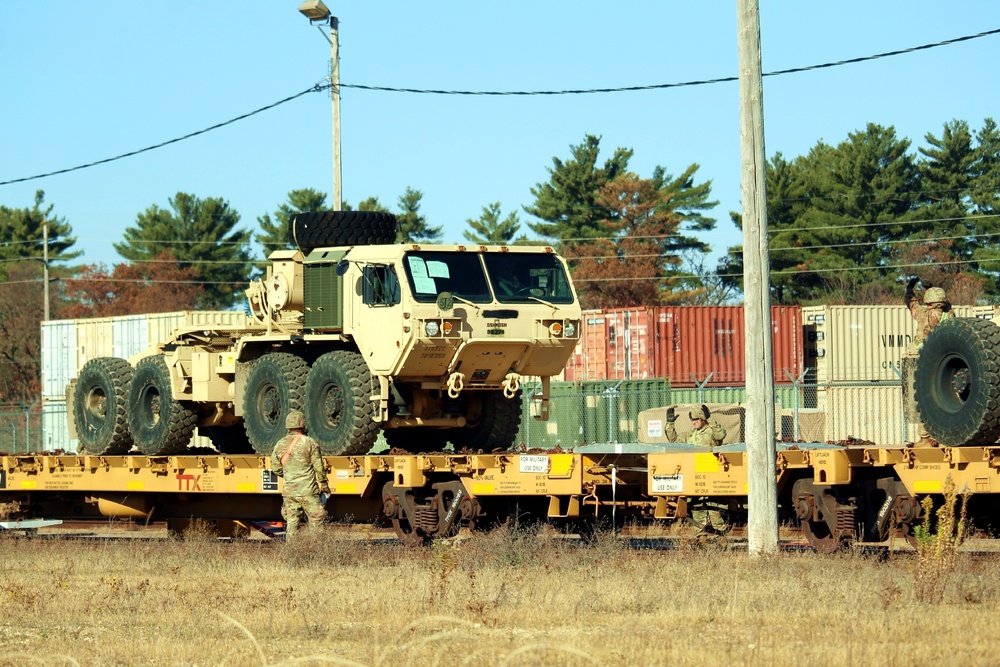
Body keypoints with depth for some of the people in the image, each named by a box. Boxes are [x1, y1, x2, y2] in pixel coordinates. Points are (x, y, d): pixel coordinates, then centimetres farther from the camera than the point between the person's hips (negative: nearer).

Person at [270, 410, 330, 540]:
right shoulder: (310, 443, -8)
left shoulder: (280, 445, 5)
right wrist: (324, 485, 8)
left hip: (289, 491, 4)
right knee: (317, 522, 2)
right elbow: (319, 467, -6)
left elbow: (276, 469, 11)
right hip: (308, 491, -4)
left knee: (292, 523, 8)